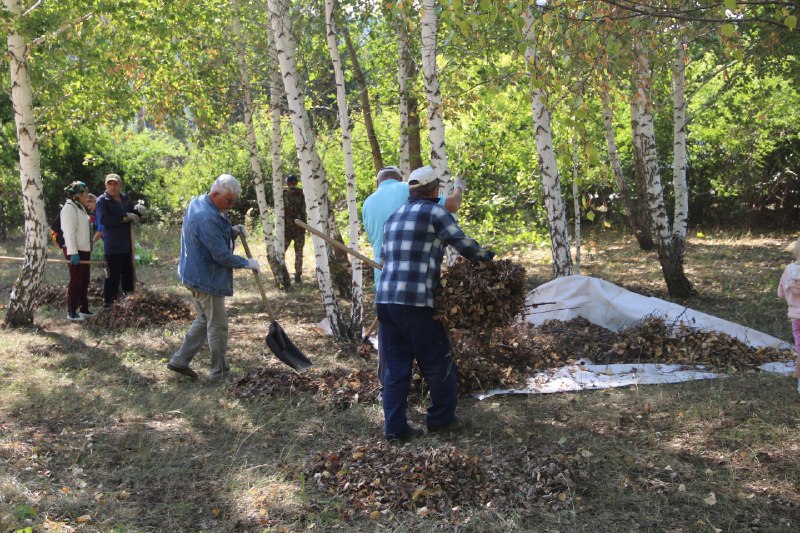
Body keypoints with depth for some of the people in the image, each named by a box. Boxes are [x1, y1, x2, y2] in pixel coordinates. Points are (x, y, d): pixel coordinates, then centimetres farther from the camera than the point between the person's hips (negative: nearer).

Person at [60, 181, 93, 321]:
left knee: (84, 281, 13)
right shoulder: (69, 207, -15)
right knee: (75, 281, -5)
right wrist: (73, 252, -24)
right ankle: (71, 312, 2)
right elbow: (69, 232, -20)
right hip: (75, 251, -9)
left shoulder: (80, 207, 14)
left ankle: (84, 309, 21)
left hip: (84, 250, 9)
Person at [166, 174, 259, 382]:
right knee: (217, 325, 2)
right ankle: (220, 373, 13)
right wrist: (247, 263, -11)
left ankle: (180, 360, 23)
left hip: (196, 274, 10)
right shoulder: (208, 218, -28)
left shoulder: (197, 202, 5)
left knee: (204, 319, 21)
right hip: (206, 279, -10)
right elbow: (221, 255, -25)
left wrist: (231, 231, 0)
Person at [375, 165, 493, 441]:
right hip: (416, 303, -7)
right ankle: (441, 418, 21)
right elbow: (464, 244, 0)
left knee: (394, 366, 11)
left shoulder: (394, 217, 20)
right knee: (438, 363, 9)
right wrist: (487, 256, 16)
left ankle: (395, 427, 11)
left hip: (385, 298, 7)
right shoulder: (434, 212, -2)